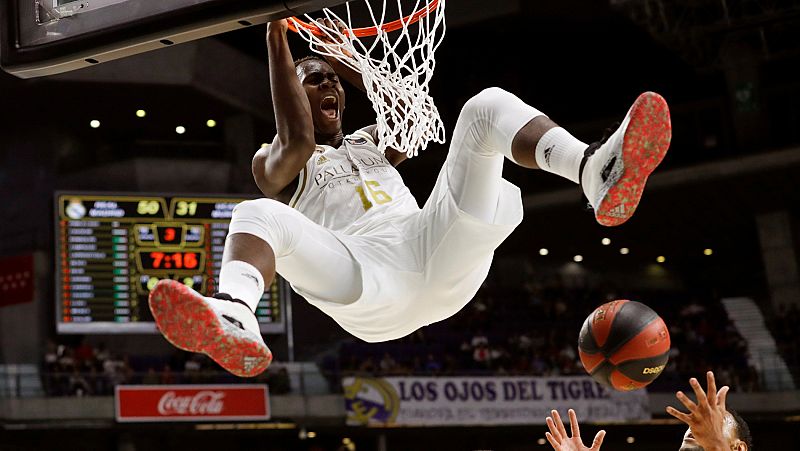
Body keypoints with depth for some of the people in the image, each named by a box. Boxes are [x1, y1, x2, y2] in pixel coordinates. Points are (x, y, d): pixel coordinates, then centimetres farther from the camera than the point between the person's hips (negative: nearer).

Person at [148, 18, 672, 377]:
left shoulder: (372, 142, 36)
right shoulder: (272, 164, 22)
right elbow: (297, 142, -3)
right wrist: (277, 37, 0)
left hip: (443, 263, 3)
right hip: (364, 281, -3)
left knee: (487, 106, -8)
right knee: (257, 215, -29)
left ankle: (598, 171, -38)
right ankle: (234, 322, -64)